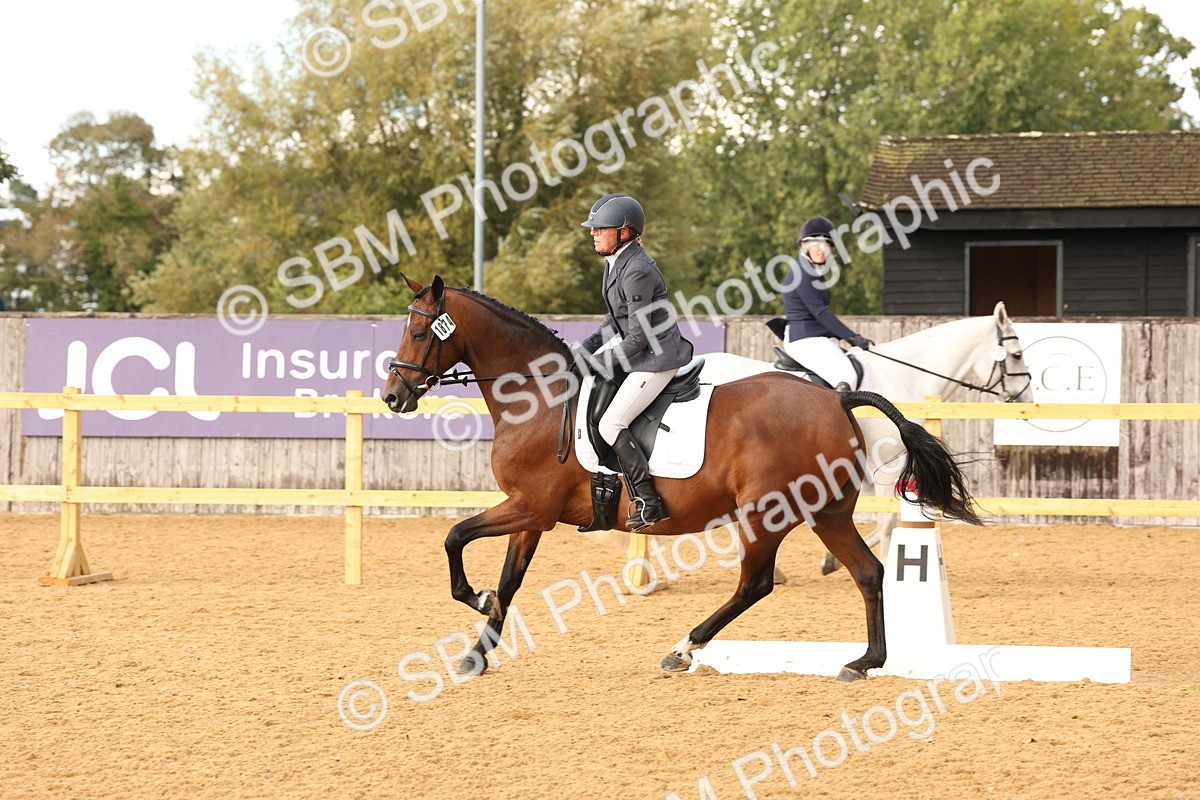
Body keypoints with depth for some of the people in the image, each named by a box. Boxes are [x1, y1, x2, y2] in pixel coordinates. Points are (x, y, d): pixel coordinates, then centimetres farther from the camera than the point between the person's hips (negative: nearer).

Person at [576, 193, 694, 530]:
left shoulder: (637, 272, -22)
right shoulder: (615, 264, 9)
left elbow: (639, 336, -21)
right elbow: (616, 320, 18)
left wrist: (602, 361, -15)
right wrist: (585, 349, 7)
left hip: (656, 358, -11)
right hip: (638, 356, 11)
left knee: (610, 424, -17)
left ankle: (649, 502, -14)